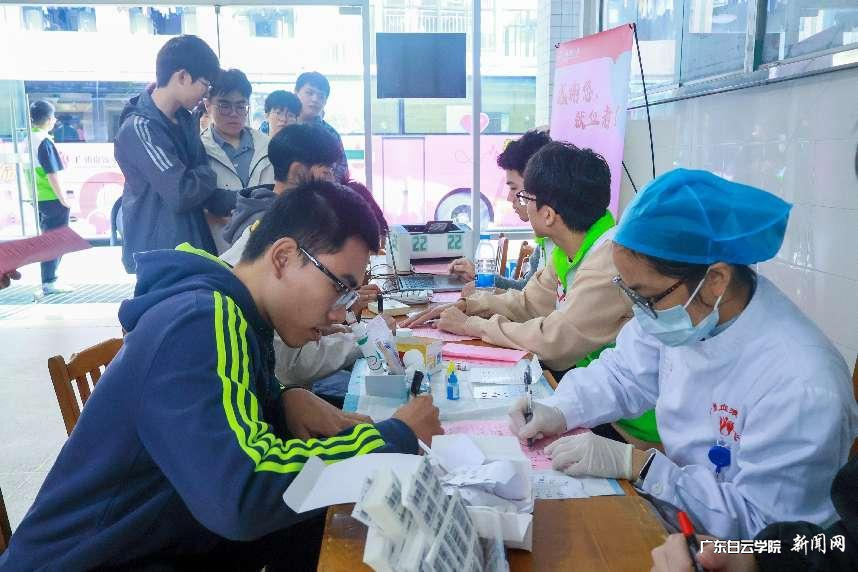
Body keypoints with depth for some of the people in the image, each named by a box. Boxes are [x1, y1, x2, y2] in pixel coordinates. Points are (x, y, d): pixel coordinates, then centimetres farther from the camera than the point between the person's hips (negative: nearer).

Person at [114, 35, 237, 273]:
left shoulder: (186, 122, 10)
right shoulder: (140, 128, -17)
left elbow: (203, 191, 9)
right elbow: (181, 193, -25)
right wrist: (208, 174, -6)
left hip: (194, 247, 8)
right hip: (158, 258, -8)